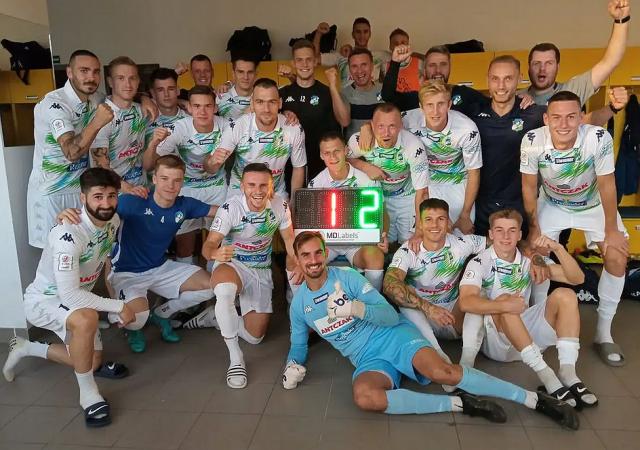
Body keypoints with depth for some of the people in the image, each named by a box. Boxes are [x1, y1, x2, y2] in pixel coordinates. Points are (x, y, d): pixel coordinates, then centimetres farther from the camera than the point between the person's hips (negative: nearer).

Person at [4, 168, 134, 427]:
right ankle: (88, 393, -19)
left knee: (94, 361, 15)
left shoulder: (113, 221, -11)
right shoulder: (68, 235, -33)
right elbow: (69, 294, -36)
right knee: (86, 319, -39)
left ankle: (27, 348, 34)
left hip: (75, 299, 8)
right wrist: (118, 307, -31)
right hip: (43, 300, -8)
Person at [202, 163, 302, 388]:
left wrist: (297, 265, -15)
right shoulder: (230, 208, -24)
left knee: (254, 337, 4)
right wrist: (216, 253, -53)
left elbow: (289, 238, 1)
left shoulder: (280, 205, -14)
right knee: (224, 290, -42)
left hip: (261, 270, 4)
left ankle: (220, 319, 36)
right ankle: (235, 358, -24)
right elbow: (208, 246, -29)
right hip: (231, 264, -3)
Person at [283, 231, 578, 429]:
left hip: (393, 335, -2)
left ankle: (534, 399, -18)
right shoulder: (298, 304, 8)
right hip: (367, 360, 2)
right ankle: (459, 404, -22)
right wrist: (293, 366, -2)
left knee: (440, 371, -30)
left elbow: (390, 316, -6)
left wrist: (358, 309, -24)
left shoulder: (347, 276, -4)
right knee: (364, 396, -33)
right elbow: (298, 345, 20)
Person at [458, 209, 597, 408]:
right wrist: (504, 305, -40)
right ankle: (548, 378, -34)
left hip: (528, 336, 5)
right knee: (504, 300, -33)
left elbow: (577, 278, -3)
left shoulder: (529, 261, 4)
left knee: (564, 295, -14)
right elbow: (465, 302, -26)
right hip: (494, 339, -4)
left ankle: (568, 375, -25)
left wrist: (558, 249, -19)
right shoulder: (480, 263, -9)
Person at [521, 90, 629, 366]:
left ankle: (603, 333, 6)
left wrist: (611, 230, -12)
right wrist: (534, 227, -10)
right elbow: (529, 186, -15)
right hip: (551, 204, 1)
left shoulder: (599, 139, -34)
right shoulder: (532, 141, -31)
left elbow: (606, 185, -20)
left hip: (594, 205, 0)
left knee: (618, 257, -10)